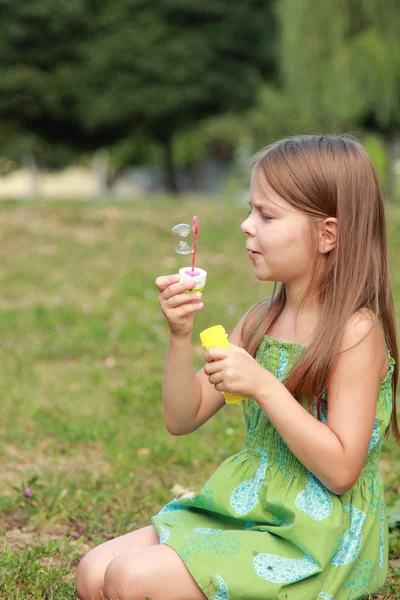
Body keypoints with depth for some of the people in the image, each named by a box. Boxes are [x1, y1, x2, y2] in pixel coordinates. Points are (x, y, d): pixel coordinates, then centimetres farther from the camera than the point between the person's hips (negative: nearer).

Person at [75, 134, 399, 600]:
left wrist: (262, 385, -24)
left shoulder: (355, 331, -15)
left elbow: (341, 469, -20)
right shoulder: (259, 321, 7)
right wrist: (180, 336, -8)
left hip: (312, 540, -7)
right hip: (242, 511, 7)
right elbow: (182, 419, 7)